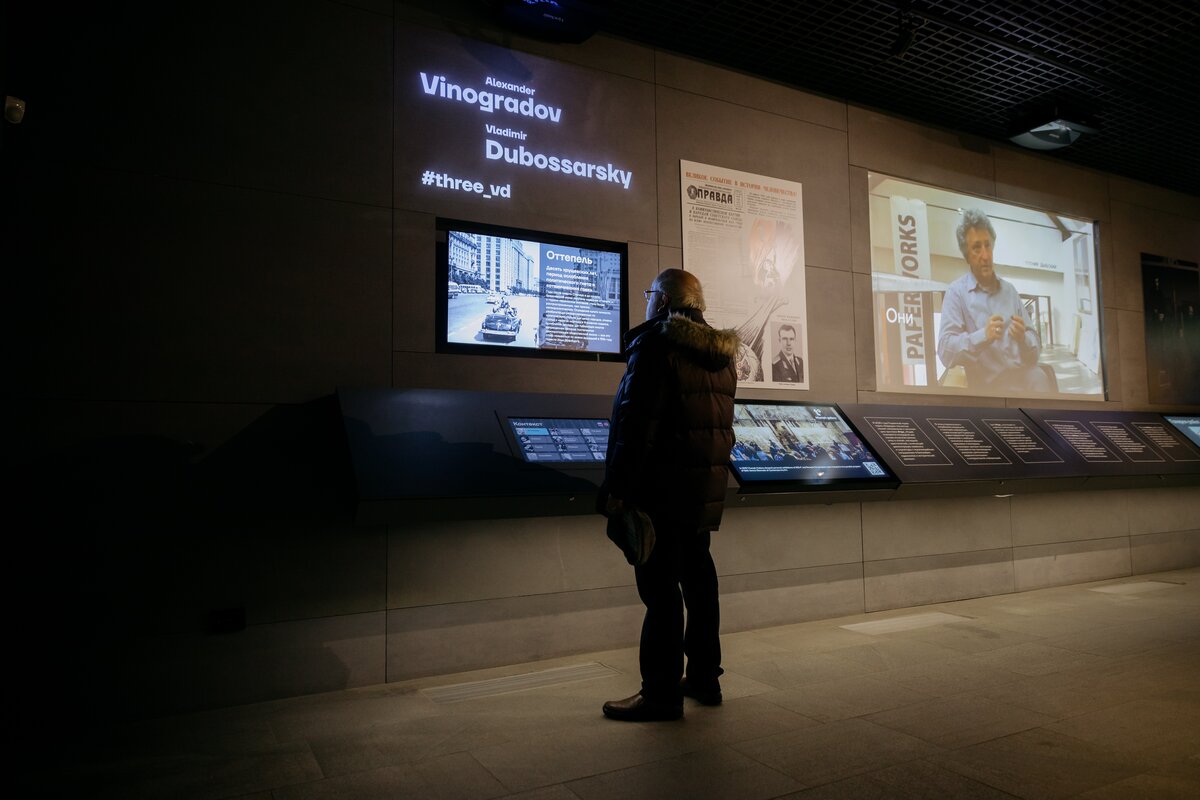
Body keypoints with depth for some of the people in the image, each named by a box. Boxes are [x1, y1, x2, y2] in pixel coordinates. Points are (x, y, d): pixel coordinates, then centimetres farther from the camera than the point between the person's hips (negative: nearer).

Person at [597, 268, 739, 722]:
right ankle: (704, 679, 26)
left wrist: (617, 487, -18)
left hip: (663, 485, -8)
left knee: (660, 586, -3)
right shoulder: (719, 351, 14)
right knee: (698, 577, 15)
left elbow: (634, 420, -19)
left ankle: (662, 694, 4)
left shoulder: (655, 341, -12)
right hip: (708, 485, 9)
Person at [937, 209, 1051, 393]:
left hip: (1025, 373, 5)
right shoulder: (956, 292, 3)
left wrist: (1023, 338, -8)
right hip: (990, 383, -5)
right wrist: (983, 336, -25)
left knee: (1040, 380, -27)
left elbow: (1036, 345, 15)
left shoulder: (1010, 290, 19)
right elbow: (945, 350, -10)